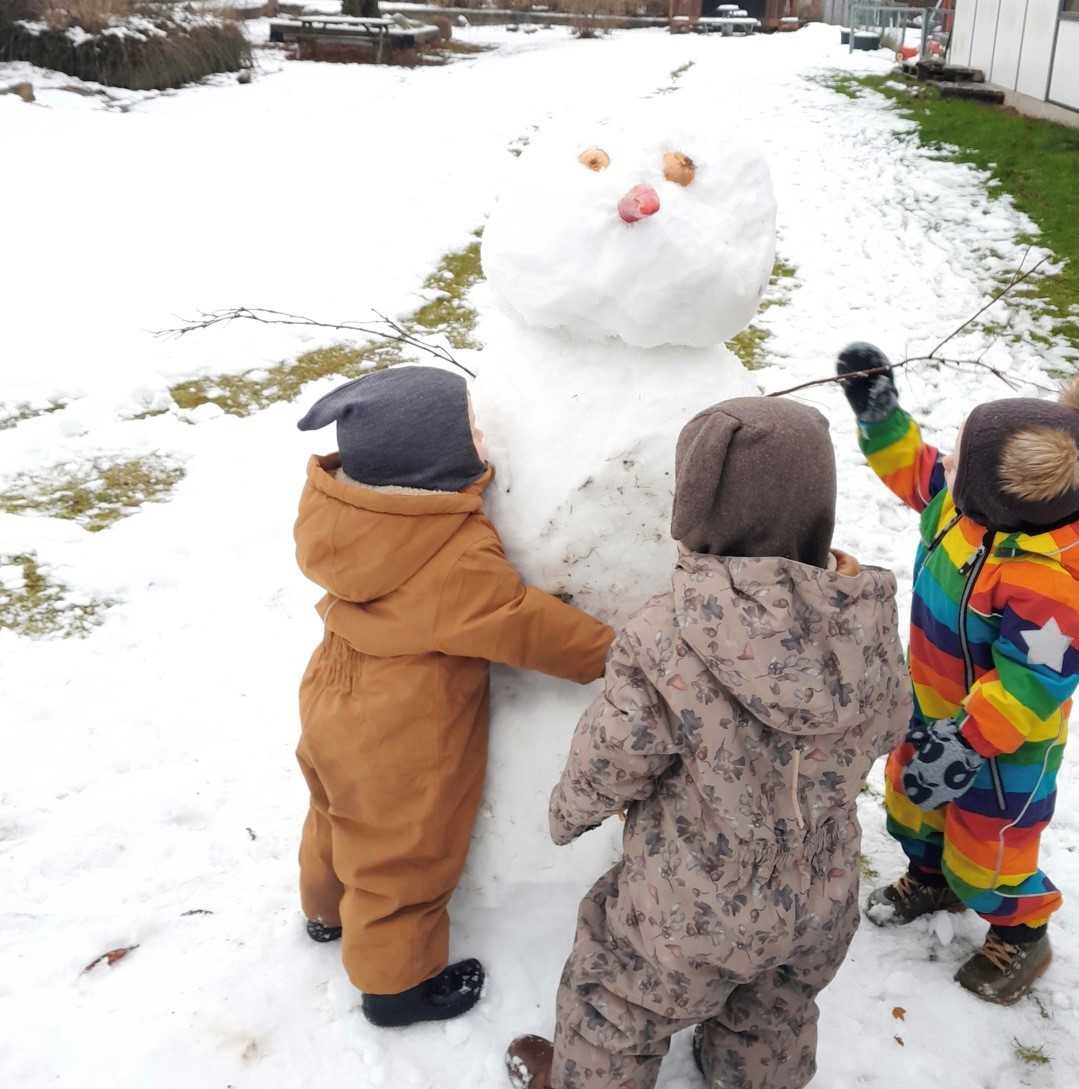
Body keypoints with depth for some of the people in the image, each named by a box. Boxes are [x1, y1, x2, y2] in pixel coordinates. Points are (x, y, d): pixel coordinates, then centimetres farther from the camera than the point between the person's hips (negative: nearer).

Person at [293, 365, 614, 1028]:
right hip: (405, 738, -8)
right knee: (404, 858, 16)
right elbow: (526, 625, -24)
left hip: (337, 704, 8)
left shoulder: (339, 510, -13)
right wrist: (617, 655, -11)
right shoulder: (458, 557, -34)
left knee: (342, 815, 33)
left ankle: (329, 909, 60)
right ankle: (397, 982, 38)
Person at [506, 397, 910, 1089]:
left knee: (621, 1003, 26)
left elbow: (609, 763, -18)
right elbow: (887, 728, 1)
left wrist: (569, 810, 3)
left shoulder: (664, 640, -33)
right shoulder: (870, 619, -18)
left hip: (697, 910, -4)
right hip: (822, 899, 5)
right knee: (777, 1015, 33)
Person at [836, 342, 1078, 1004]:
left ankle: (1021, 935, 45)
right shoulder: (977, 499, -16)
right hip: (936, 710, 8)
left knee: (984, 848, 14)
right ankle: (931, 876, 59)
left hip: (1002, 741, -8)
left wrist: (967, 743, -30)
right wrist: (879, 411, -5)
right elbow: (920, 475, 4)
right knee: (911, 800, 29)